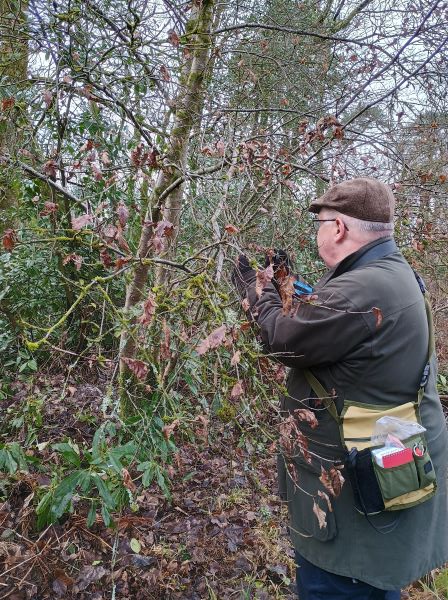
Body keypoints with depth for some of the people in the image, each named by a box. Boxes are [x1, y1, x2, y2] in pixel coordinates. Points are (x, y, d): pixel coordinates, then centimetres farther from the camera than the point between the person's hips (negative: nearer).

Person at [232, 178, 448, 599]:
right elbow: (317, 321, 12)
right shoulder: (390, 273, 4)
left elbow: (282, 339, -20)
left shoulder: (363, 290, -30)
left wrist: (258, 289, -2)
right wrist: (283, 284, 17)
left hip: (364, 486, -10)